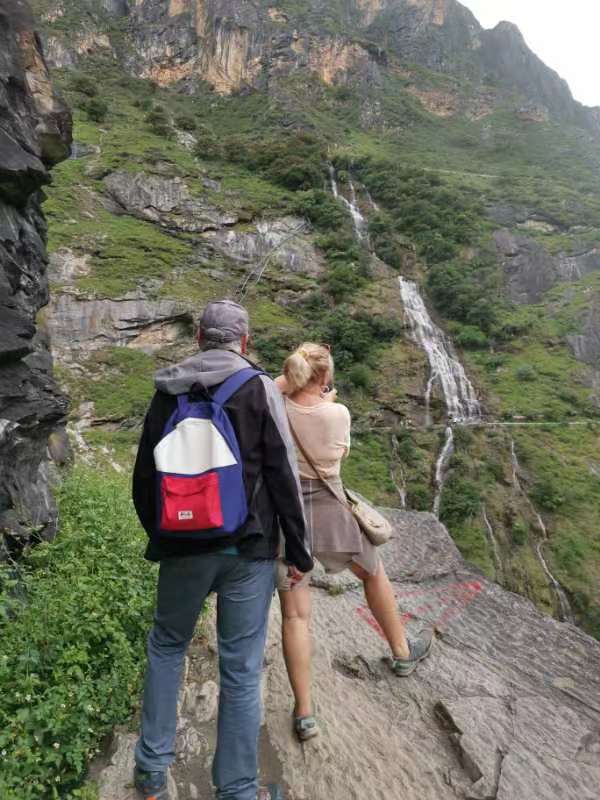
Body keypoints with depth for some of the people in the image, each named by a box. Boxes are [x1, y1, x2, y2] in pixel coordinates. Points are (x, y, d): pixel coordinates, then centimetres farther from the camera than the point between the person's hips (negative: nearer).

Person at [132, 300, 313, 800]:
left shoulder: (167, 392, 4)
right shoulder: (259, 388, -7)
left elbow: (144, 476, 10)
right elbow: (283, 475, -10)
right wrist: (298, 551, -1)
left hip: (182, 548, 3)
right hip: (248, 550, -3)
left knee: (166, 645, 25)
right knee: (241, 670, 10)